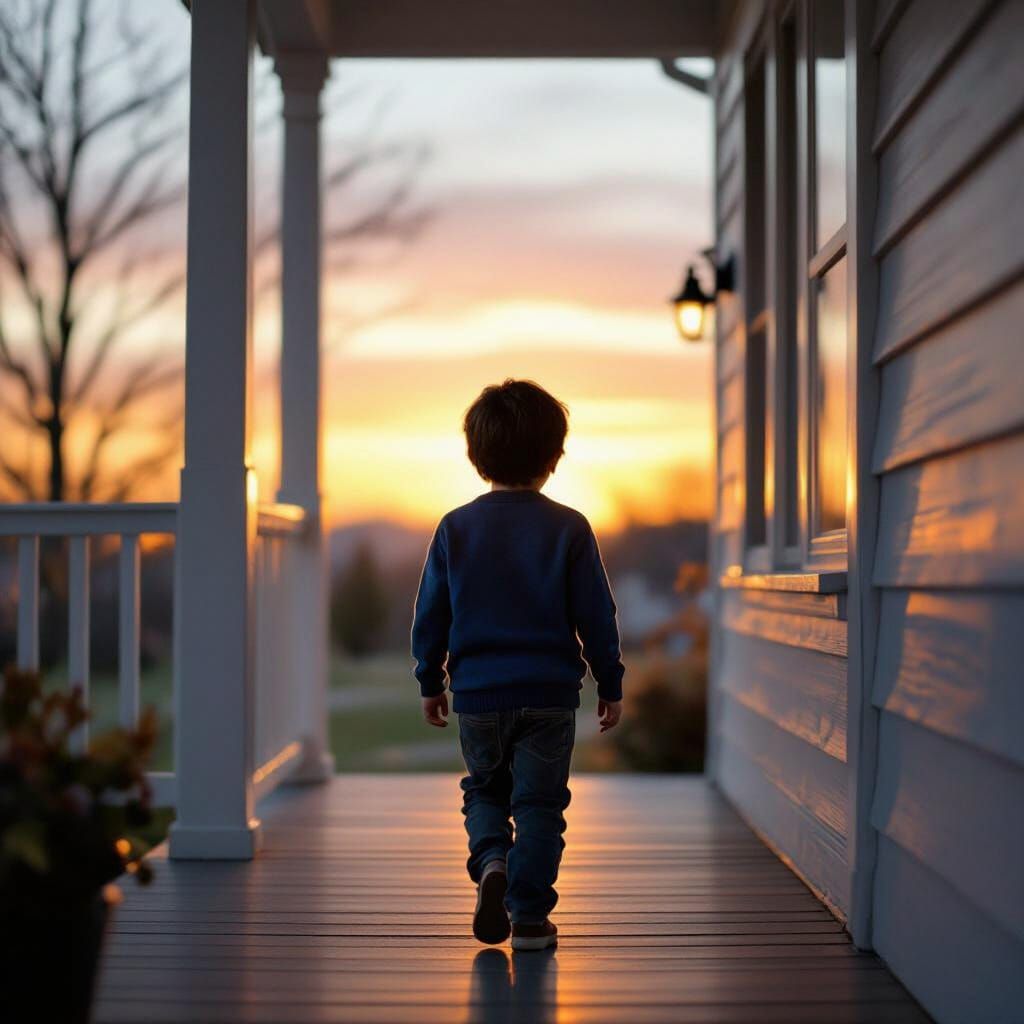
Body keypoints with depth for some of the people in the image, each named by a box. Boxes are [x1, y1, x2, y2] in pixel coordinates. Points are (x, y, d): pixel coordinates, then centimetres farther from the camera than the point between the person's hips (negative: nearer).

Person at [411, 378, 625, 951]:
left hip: (477, 691, 2)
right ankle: (530, 918, 5)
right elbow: (596, 616, -3)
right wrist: (611, 684, 7)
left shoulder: (456, 528, -1)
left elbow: (431, 615, 4)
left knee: (484, 789, 21)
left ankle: (491, 860, -5)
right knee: (538, 803, 6)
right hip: (549, 692, -1)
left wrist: (431, 682, 15)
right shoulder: (569, 529, -5)